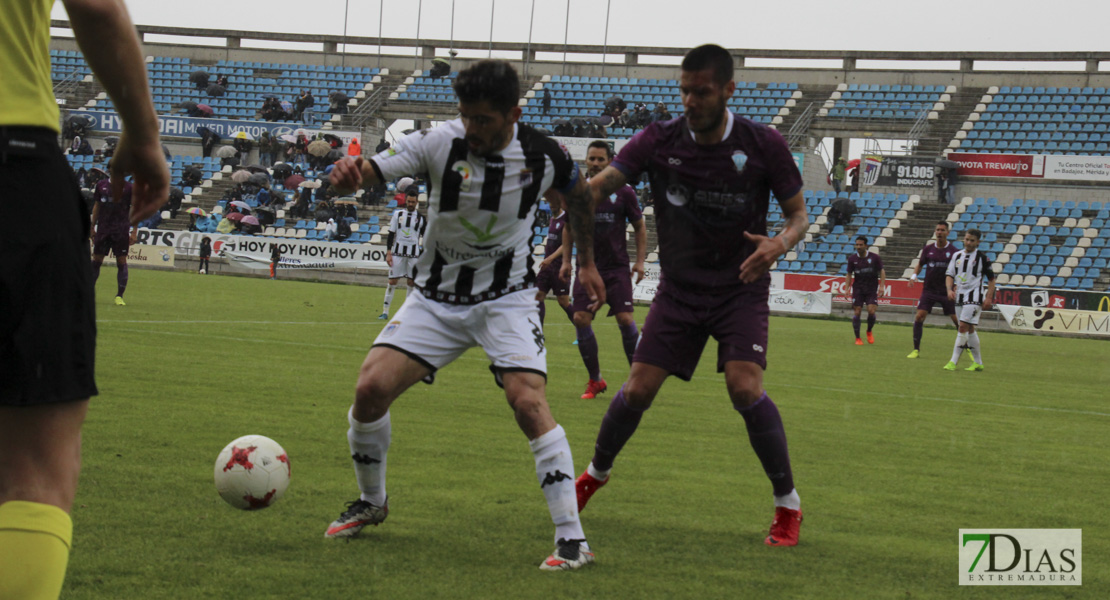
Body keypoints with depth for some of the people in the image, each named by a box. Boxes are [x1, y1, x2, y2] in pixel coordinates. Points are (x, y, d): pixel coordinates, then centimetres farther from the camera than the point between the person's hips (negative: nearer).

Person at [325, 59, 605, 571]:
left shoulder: (542, 156, -12)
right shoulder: (439, 143, -16)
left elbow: (577, 195, 10)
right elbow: (370, 171, -24)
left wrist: (587, 263, 14)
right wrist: (347, 175, -47)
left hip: (505, 298, -1)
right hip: (436, 298, 2)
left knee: (528, 401, -22)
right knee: (371, 387, -12)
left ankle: (572, 538, -16)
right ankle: (371, 503, 16)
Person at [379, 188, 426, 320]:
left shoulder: (421, 218, 5)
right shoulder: (398, 214, 4)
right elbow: (391, 234, 4)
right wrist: (388, 253, -3)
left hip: (414, 254, 1)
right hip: (398, 252, -1)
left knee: (411, 282, 2)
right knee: (392, 281, -3)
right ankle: (385, 311, 0)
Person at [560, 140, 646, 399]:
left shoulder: (624, 192, -1)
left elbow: (639, 227, 6)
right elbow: (569, 228, 18)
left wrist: (640, 261, -3)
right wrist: (566, 260, 10)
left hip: (617, 266, -2)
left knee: (625, 319, -13)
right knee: (581, 319, -8)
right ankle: (595, 380, 6)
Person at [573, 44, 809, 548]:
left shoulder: (763, 144, -12)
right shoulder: (659, 140, -10)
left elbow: (798, 213, -3)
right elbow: (599, 186, -20)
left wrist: (779, 245, -25)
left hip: (741, 288, -2)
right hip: (679, 288, 2)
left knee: (744, 388, -21)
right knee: (638, 388, -2)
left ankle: (788, 506, -6)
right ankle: (596, 473, 28)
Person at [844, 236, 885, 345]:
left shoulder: (874, 257, -7)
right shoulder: (852, 258, -1)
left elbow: (882, 271, 1)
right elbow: (849, 274, 7)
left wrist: (882, 286, -8)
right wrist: (847, 289, -1)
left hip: (871, 288, -1)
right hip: (858, 288, 1)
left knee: (871, 311, -13)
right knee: (856, 312, -5)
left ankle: (869, 332, 15)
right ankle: (857, 338, 5)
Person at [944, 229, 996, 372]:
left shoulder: (981, 257, -4)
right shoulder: (957, 256, 9)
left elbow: (991, 278, 0)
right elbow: (949, 274, 11)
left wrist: (989, 298, -8)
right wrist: (949, 289, -8)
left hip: (973, 297, -6)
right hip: (959, 296, 6)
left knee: (963, 327, -15)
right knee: (969, 329, 10)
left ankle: (953, 362, -14)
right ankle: (977, 362, 19)